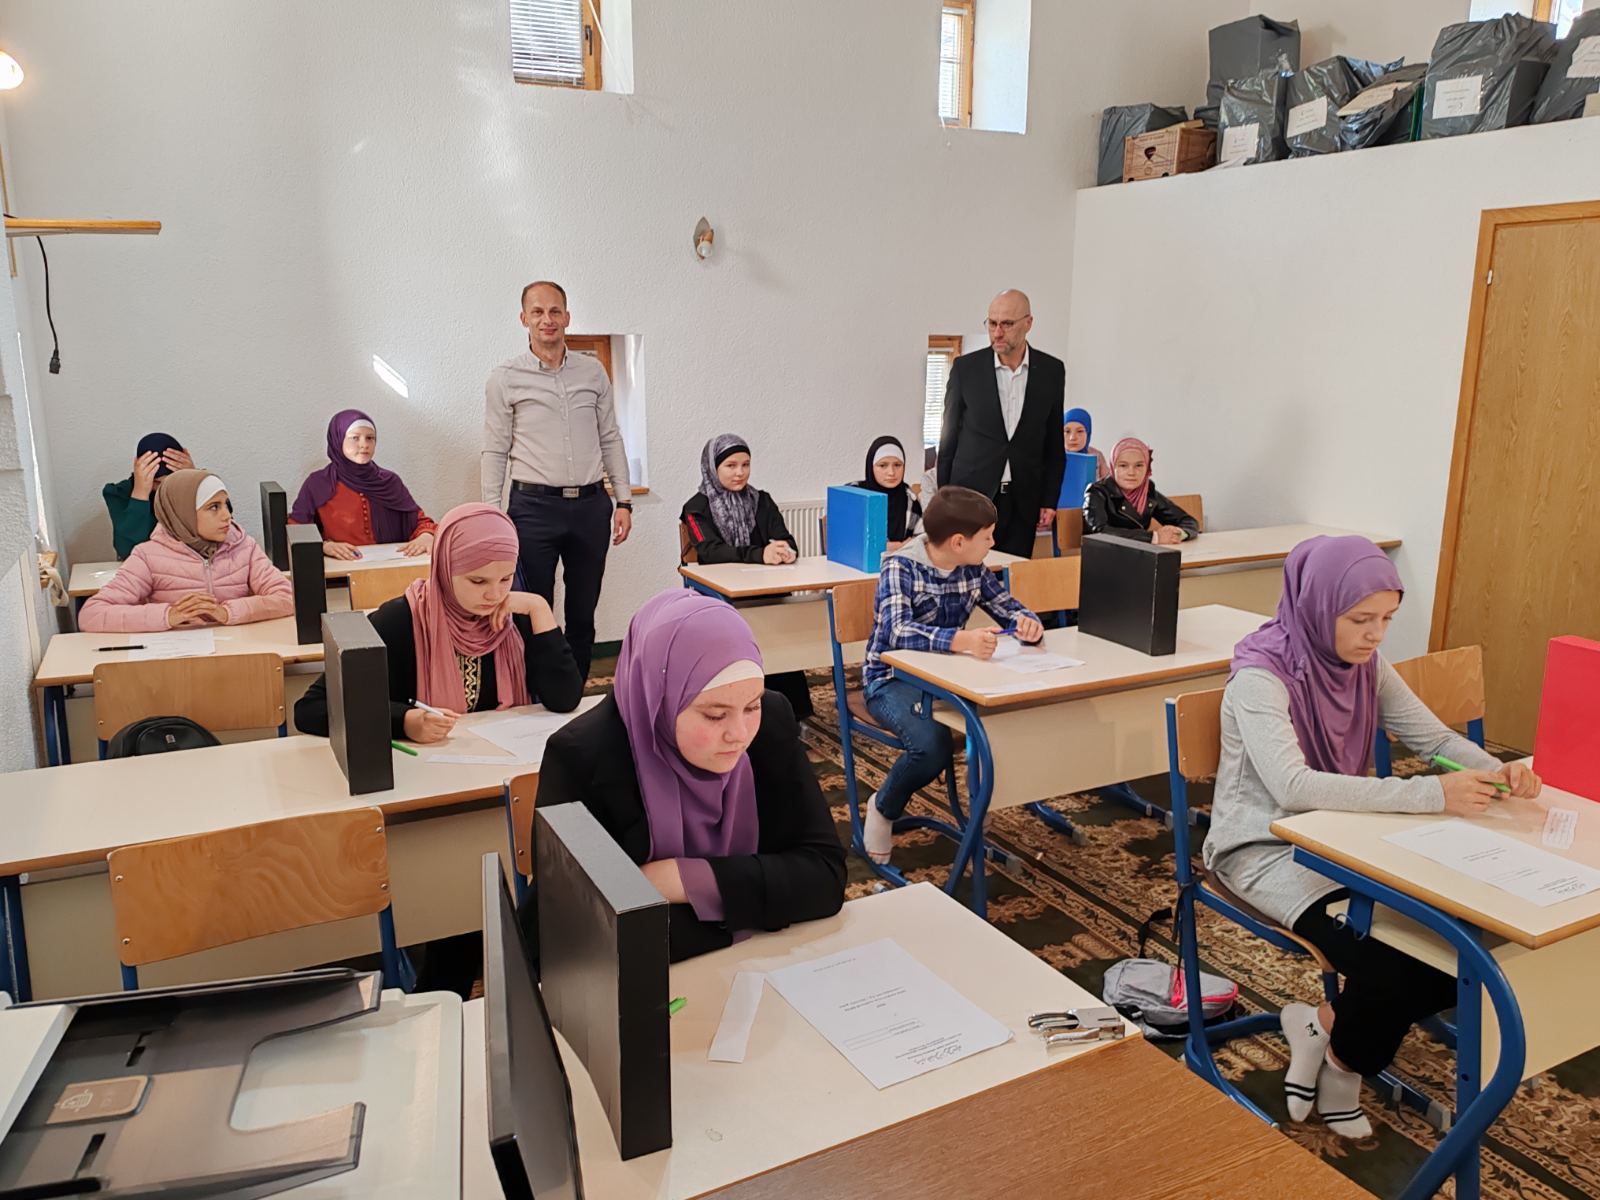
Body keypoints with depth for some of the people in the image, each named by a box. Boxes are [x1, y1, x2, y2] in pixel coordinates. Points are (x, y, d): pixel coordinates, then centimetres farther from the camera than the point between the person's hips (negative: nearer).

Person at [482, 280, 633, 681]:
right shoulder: (505, 378, 0)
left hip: (590, 504, 3)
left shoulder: (593, 371, 8)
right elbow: (495, 452, 0)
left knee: (583, 613, 11)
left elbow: (611, 439, 11)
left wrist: (623, 500, 5)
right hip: (534, 506, -3)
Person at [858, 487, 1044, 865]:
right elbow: (897, 632, -32)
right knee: (931, 744, -33)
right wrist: (961, 640, -50)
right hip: (894, 679, -5)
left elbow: (1009, 608, 9)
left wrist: (1028, 622, -18)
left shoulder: (974, 569, 1)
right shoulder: (901, 567, -18)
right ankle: (883, 808, -3)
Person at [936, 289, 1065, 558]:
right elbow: (949, 438, 4)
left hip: (1023, 502, 1)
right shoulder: (966, 367, -1)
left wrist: (1050, 500, 5)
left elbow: (1054, 443, 9)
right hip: (970, 496, -1)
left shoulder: (1051, 371, 4)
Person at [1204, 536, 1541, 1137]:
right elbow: (1292, 786, -35)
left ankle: (1327, 1026, 9)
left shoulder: (1367, 664, -1)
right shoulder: (1261, 675, -23)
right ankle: (1342, 1058, 9)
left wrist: (1497, 770, -19)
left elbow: (1435, 737, 4)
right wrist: (1432, 794, -39)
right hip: (1267, 850, -7)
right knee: (1386, 961, -25)